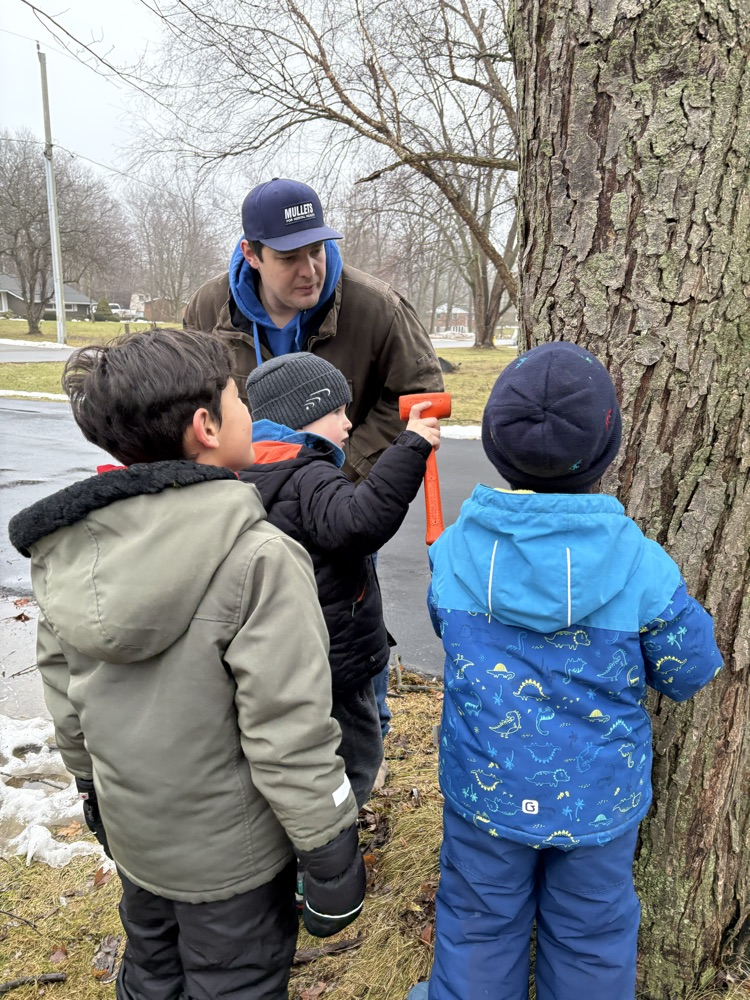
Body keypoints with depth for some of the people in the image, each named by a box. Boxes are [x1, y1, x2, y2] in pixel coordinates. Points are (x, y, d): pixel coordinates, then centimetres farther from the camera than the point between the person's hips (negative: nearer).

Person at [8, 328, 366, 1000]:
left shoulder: (64, 547, -10)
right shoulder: (258, 560, -30)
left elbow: (63, 690, 3)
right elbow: (288, 736, -25)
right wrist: (331, 856, -11)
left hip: (130, 829, 6)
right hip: (231, 854, -5)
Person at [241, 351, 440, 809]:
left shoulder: (250, 474, 7)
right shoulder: (309, 477, -23)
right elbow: (359, 522, -41)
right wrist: (410, 448, -40)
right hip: (332, 665, -9)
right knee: (356, 759, 9)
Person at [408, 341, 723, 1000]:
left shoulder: (456, 549, -16)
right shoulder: (643, 567, -21)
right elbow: (689, 673, -7)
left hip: (484, 790, 1)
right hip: (599, 798, 0)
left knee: (478, 926, 23)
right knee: (591, 935, 24)